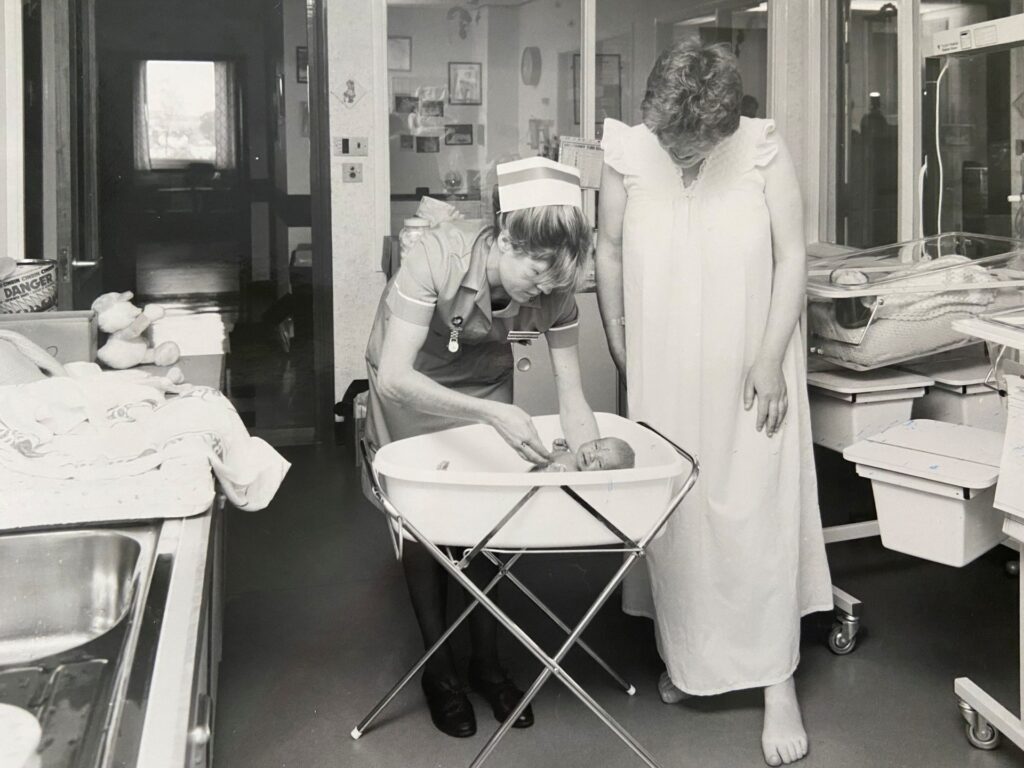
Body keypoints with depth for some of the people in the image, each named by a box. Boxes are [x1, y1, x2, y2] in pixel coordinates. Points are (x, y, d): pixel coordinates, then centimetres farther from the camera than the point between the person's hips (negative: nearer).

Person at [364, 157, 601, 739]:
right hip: (410, 383, -3)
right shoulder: (440, 255, -38)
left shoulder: (555, 283, -26)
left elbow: (573, 396, -22)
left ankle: (487, 663, 20)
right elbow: (393, 377, -42)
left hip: (485, 380, 3)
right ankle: (439, 668, 18)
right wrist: (493, 414, -52)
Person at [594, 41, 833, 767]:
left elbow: (793, 256, -8)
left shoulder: (765, 150, -13)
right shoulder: (627, 154, -9)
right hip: (665, 374, 2)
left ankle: (778, 682, 11)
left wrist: (771, 359, -12)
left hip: (750, 371, -2)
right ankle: (683, 654, 29)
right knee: (670, 514, 10)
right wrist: (619, 346, 6)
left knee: (762, 517, 0)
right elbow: (609, 251, 3)